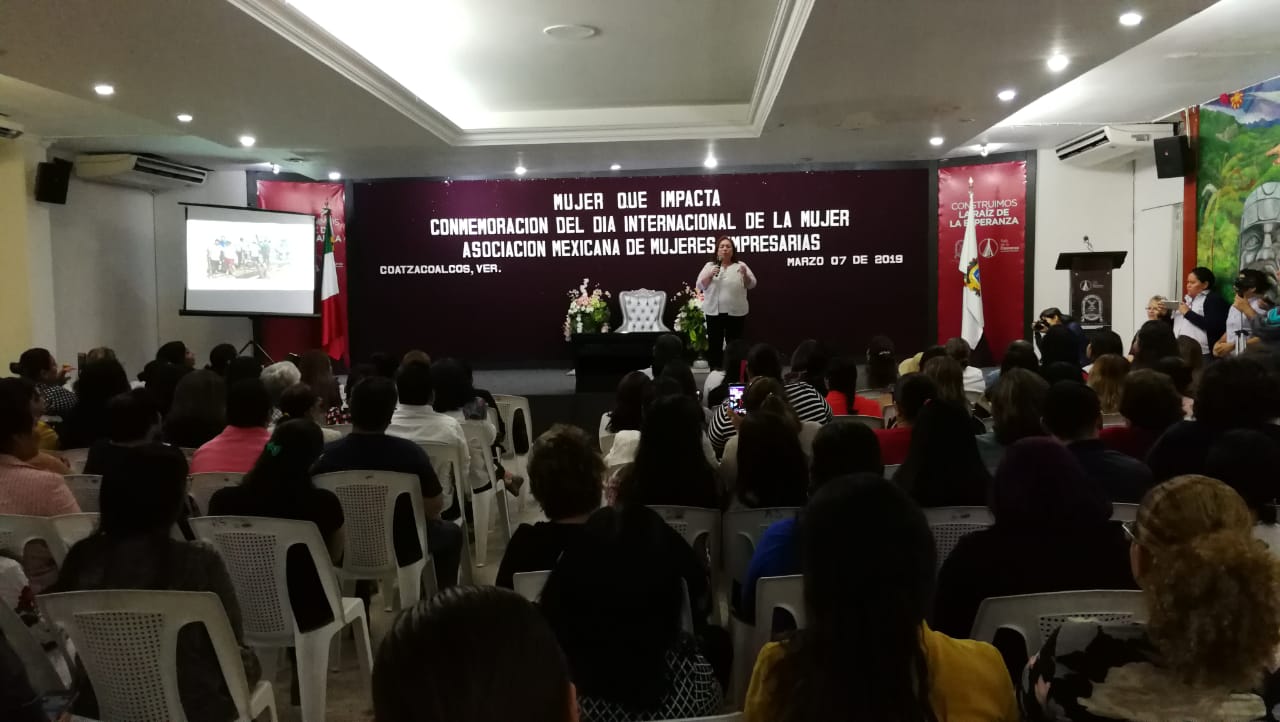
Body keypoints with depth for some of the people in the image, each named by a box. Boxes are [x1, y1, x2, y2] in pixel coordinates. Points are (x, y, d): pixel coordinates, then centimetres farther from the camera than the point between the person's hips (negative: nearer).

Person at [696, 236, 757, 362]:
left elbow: (751, 284, 1)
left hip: (736, 312, 0)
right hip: (714, 311, 0)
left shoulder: (741, 265, 6)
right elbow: (701, 286, 1)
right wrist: (710, 275, -15)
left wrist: (745, 275, -18)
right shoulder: (709, 266, 7)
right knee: (714, 343, 4)